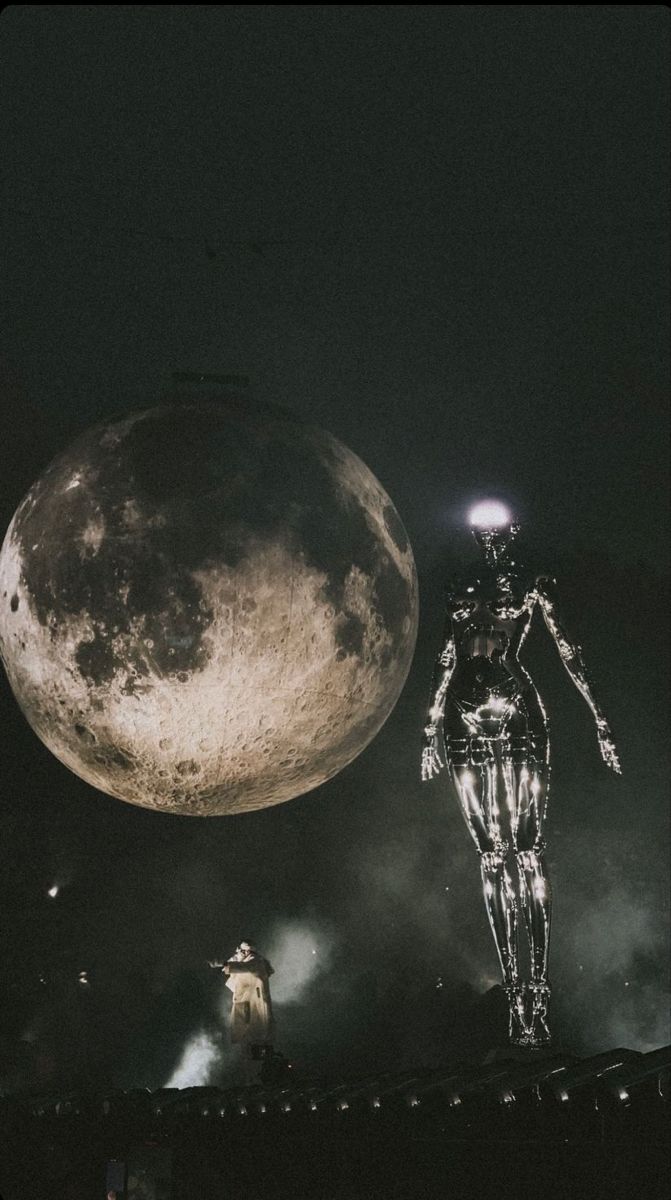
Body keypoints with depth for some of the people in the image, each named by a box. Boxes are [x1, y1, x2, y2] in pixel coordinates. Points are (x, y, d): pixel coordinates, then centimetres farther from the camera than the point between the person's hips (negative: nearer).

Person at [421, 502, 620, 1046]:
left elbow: (568, 652, 4)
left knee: (527, 848, -6)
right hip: (464, 721, 3)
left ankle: (537, 986, -1)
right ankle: (517, 988, 5)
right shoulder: (461, 591, 17)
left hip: (519, 715, -3)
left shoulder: (534, 586, 7)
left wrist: (599, 717, -2)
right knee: (494, 853, 2)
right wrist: (432, 728, 16)